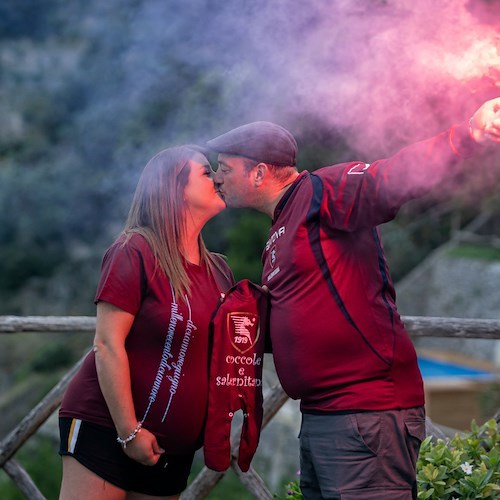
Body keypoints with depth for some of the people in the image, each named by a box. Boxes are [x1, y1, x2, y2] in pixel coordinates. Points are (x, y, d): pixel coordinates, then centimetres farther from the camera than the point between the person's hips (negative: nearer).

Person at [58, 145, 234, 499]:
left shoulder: (219, 270, 11)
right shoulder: (136, 250, -8)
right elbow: (108, 345, -13)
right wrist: (129, 431, -16)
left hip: (174, 447, 6)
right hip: (107, 429, -6)